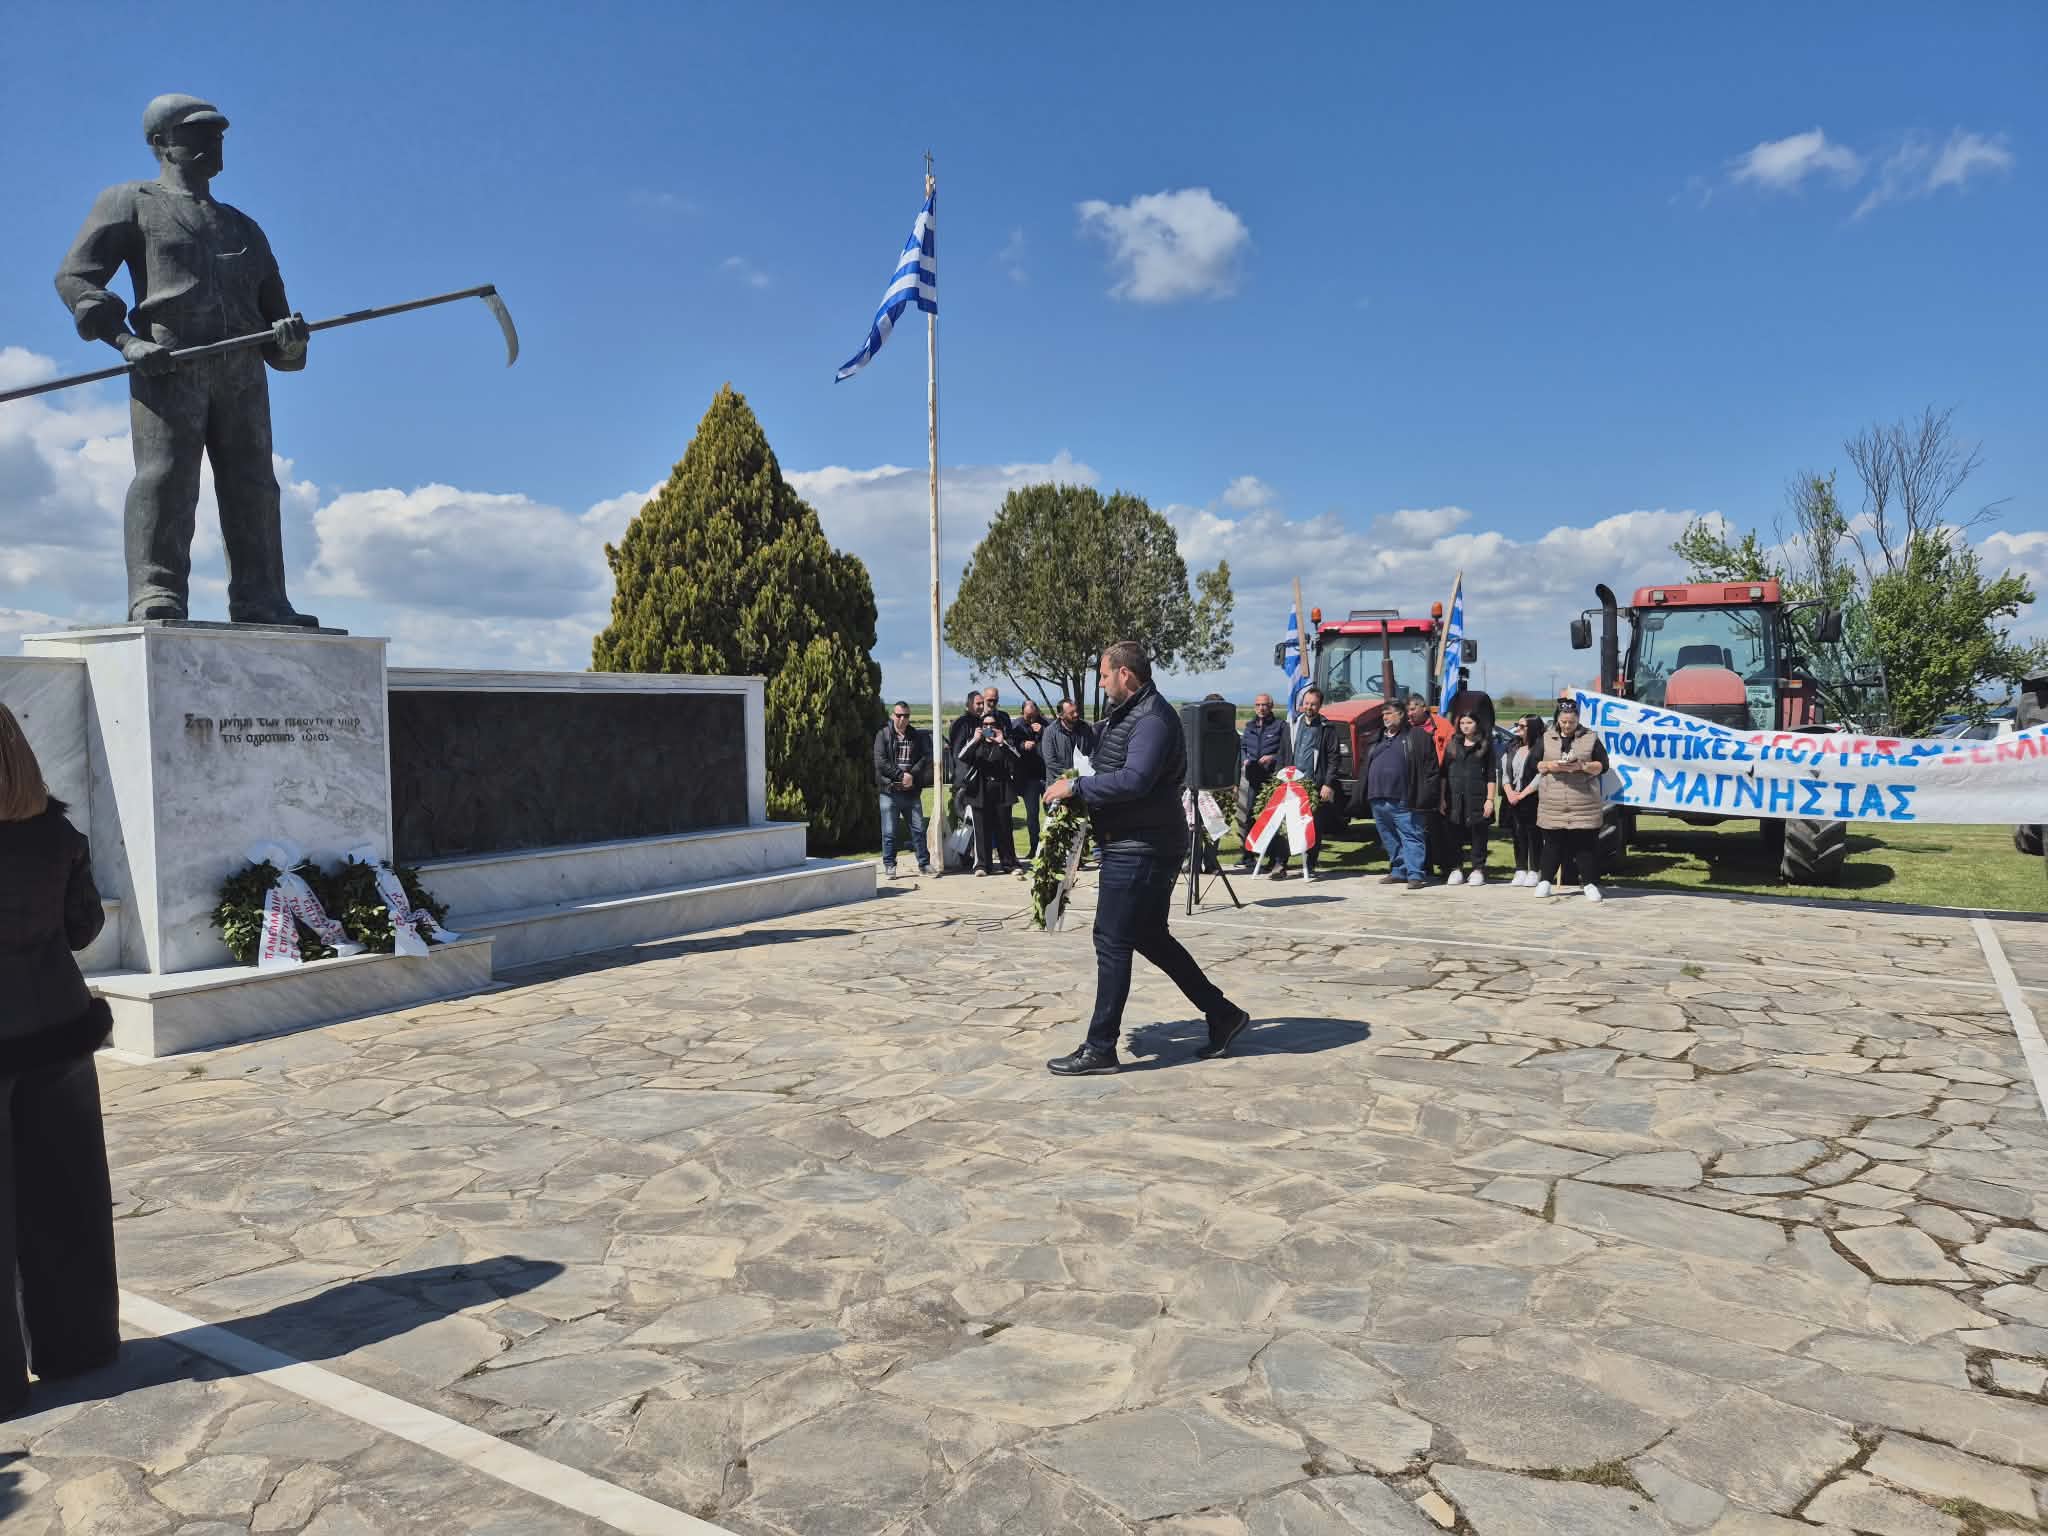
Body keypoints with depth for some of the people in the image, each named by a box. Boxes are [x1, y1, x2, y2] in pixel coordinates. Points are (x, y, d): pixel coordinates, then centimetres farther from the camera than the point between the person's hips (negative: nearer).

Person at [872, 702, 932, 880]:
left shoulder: (917, 736, 11)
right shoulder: (883, 735, 1)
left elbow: (926, 757, 2)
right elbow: (880, 761, -9)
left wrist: (912, 775, -13)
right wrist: (901, 775, -14)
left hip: (912, 791, 3)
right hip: (890, 791, -3)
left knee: (919, 829, 6)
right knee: (889, 832, 1)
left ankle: (924, 864, 15)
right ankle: (889, 865, 10)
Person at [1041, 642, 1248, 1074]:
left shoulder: (1153, 720, -17)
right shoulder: (1128, 714, 17)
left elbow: (1133, 779, -29)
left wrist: (1076, 786, -21)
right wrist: (1079, 790, 5)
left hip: (1139, 850, -11)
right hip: (1141, 847, 11)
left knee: (1113, 941, -5)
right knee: (1150, 937, 17)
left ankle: (1100, 1049, 3)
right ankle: (1222, 1014, 25)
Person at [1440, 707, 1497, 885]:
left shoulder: (1485, 745, 5)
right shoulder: (1453, 745, 12)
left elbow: (1492, 775, 2)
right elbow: (1444, 773, 11)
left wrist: (1490, 799, -5)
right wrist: (1442, 798, 4)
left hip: (1477, 798, -2)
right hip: (1454, 798, 3)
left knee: (1478, 834, 1)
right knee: (1454, 834, 2)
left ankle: (1478, 870, 9)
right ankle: (1456, 869, 12)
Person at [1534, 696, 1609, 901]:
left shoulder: (1590, 738, 6)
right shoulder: (1546, 739, 10)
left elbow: (1602, 765, 3)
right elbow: (1533, 763, 9)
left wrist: (1582, 766, -14)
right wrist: (1548, 766, -10)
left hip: (1584, 804, -1)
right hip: (1553, 805, 1)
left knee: (1586, 843, 1)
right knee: (1553, 842, 5)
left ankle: (1588, 883, 11)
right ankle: (1545, 880, 15)